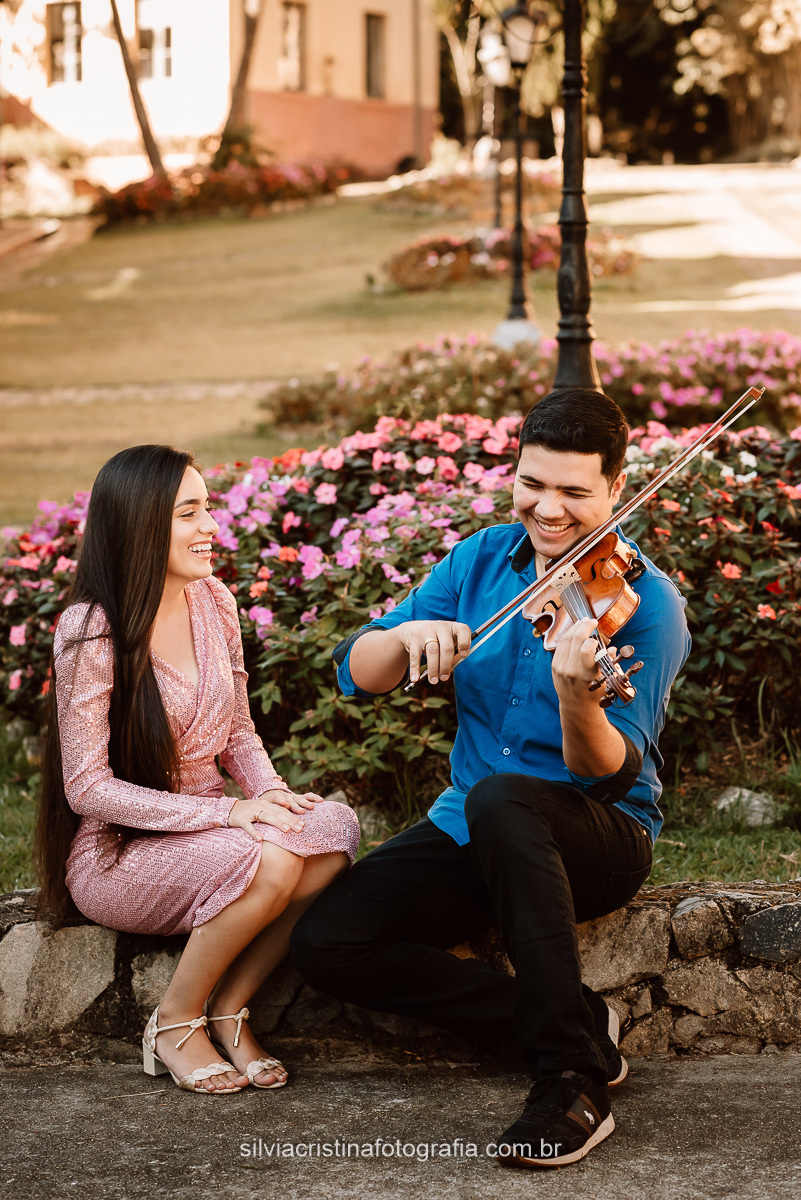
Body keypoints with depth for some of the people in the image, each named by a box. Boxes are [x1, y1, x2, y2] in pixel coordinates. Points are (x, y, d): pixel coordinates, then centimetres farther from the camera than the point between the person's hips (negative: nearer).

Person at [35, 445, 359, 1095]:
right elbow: (87, 788, -18)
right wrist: (226, 812, -25)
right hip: (114, 852, -6)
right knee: (267, 862, -33)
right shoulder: (91, 631, -17)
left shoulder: (213, 601, 4)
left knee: (334, 826, -23)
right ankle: (175, 1024, -8)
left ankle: (229, 1009, -8)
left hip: (207, 827, 6)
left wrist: (274, 793, -9)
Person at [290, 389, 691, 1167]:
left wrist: (575, 696, -44)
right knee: (324, 943, -16)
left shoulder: (645, 601, -13)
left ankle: (574, 1082, -31)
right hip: (471, 833, 5)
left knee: (501, 796, -39)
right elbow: (355, 673, -1)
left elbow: (614, 776, -22)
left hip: (598, 838, -5)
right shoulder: (482, 560, 2)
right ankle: (578, 1023, -7)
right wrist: (408, 635, -24)